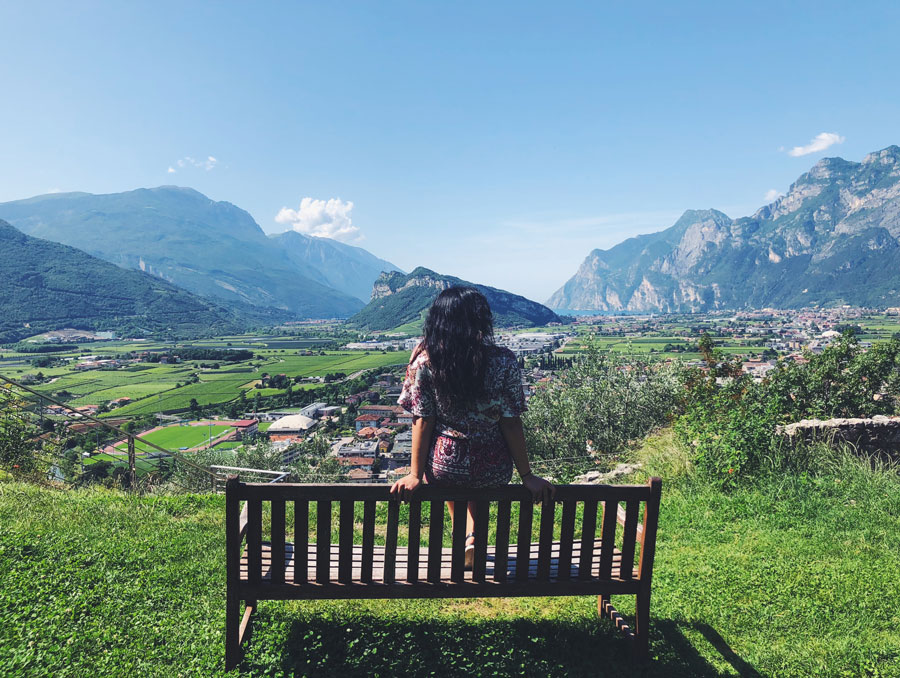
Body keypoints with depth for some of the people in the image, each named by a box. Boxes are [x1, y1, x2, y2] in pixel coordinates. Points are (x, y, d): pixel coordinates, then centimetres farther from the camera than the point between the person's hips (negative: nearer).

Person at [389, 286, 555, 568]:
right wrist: (527, 476, 0)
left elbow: (423, 421, -10)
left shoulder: (424, 361, -14)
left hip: (442, 470, 1)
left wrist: (415, 474, -1)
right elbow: (510, 423, -10)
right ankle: (472, 536, 24)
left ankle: (462, 538, 43)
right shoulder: (504, 362, -15)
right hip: (493, 473, 0)